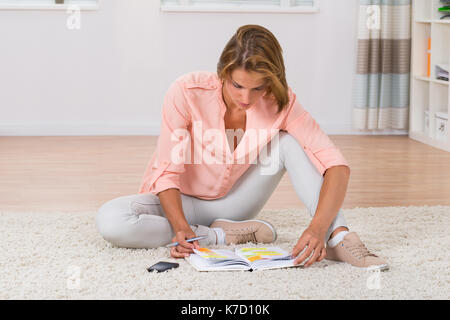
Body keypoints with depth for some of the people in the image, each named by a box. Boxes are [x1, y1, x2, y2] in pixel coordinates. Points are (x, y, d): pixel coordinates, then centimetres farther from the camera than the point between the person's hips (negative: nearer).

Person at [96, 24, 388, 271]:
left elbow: (337, 166, -26)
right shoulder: (187, 92, -27)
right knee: (110, 221, -32)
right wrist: (181, 228, -39)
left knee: (290, 141, -21)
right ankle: (226, 235, -21)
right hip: (182, 203, -1)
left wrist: (318, 228, -43)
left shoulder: (282, 103, -20)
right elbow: (167, 171, -21)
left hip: (233, 202, 1)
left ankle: (338, 237, -29)